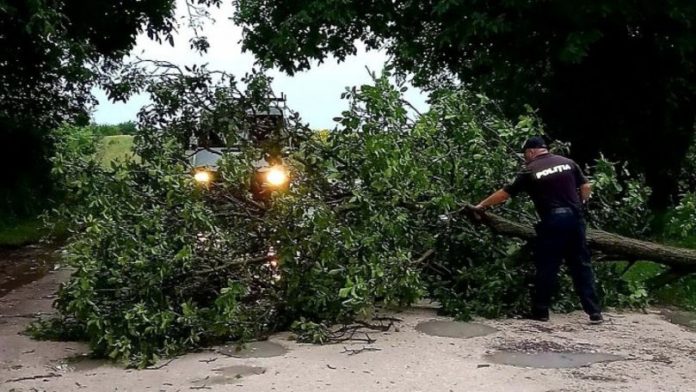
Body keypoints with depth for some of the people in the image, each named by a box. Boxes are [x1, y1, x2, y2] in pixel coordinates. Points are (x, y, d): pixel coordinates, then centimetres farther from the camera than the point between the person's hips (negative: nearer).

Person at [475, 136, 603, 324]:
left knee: (546, 267, 6)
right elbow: (586, 187, 8)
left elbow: (505, 193, 3)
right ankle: (594, 312, 6)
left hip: (552, 222, -4)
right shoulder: (568, 162, 10)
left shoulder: (530, 171, 0)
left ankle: (540, 311, 12)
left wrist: (481, 205, 12)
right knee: (582, 265, 7)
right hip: (574, 218, 4)